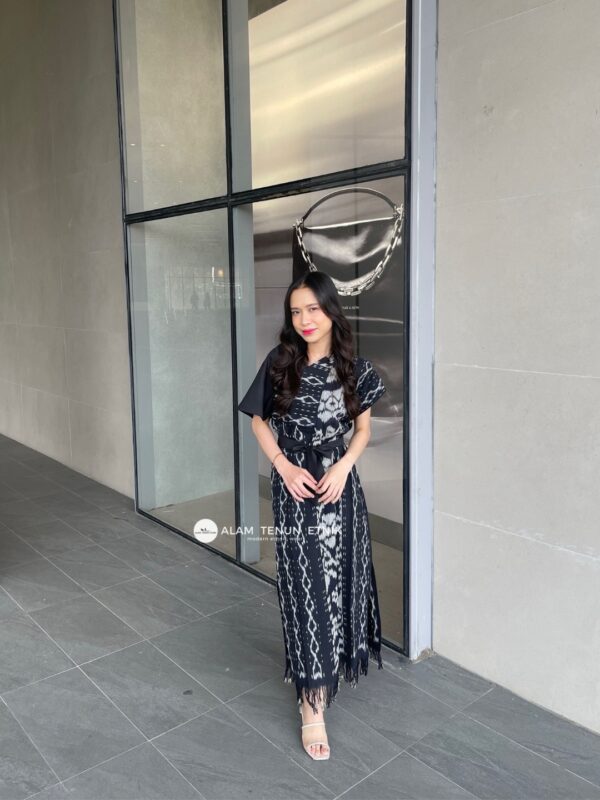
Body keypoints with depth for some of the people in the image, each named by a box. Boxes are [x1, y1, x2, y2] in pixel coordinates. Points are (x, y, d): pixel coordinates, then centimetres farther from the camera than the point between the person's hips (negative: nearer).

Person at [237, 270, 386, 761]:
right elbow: (259, 420, 3)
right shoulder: (280, 363, -6)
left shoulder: (354, 368, -4)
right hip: (293, 486, -1)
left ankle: (314, 673, 40)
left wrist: (343, 466, -12)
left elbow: (363, 429, 5)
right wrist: (285, 467, -10)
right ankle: (313, 704, 12)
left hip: (338, 483, 2)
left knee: (337, 580, 12)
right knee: (305, 585, 2)